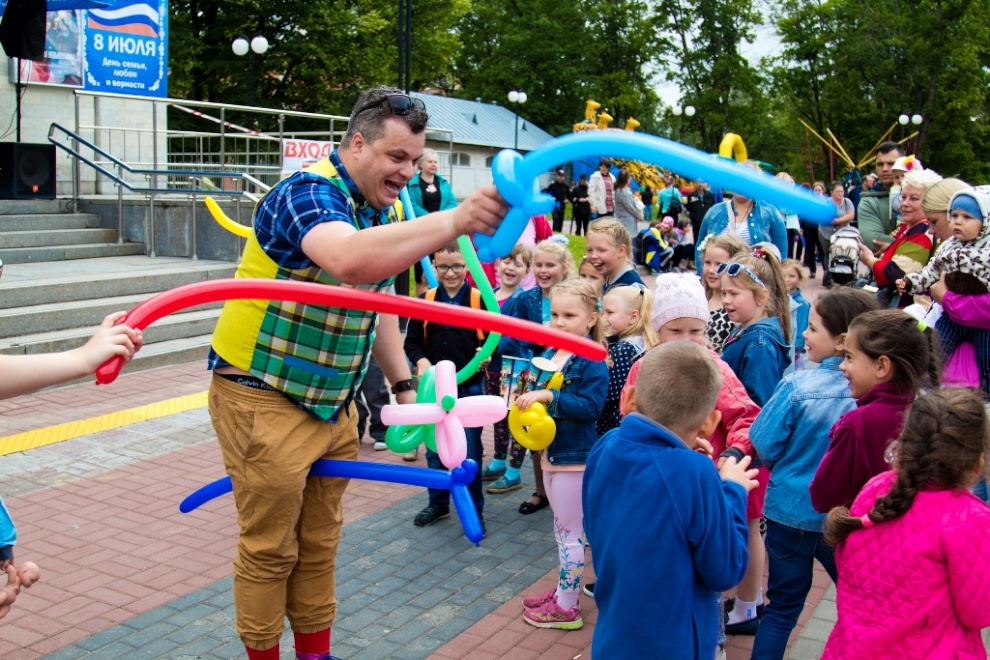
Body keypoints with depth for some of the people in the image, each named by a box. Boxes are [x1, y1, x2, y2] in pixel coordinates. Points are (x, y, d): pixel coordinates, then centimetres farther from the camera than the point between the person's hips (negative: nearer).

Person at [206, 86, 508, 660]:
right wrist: (455, 221, -53)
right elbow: (351, 260, -45)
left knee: (320, 543, 18)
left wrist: (404, 383, 12)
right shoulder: (308, 194, -21)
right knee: (271, 548, 6)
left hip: (334, 403, 8)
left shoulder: (383, 210, 7)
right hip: (265, 398, -8)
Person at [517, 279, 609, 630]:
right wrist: (527, 394, -4)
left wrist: (549, 397, -31)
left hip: (575, 455, -9)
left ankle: (567, 607, 13)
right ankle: (562, 590, 34)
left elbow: (591, 406, -26)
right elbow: (538, 389, 17)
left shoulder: (592, 362, -18)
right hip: (549, 450, 9)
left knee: (570, 531, 2)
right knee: (561, 528, 20)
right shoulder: (550, 354, 6)